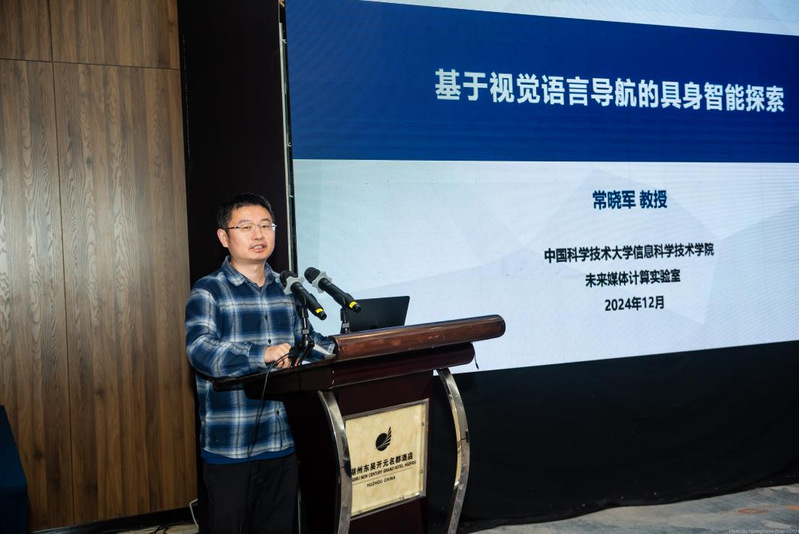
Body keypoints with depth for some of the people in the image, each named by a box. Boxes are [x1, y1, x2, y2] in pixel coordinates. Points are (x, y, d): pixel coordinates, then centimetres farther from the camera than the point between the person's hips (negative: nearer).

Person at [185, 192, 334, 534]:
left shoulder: (287, 291, 10)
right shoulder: (208, 291, -8)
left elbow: (304, 340, 19)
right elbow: (200, 348, -22)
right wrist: (262, 355, -37)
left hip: (283, 442, 5)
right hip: (229, 448, -5)